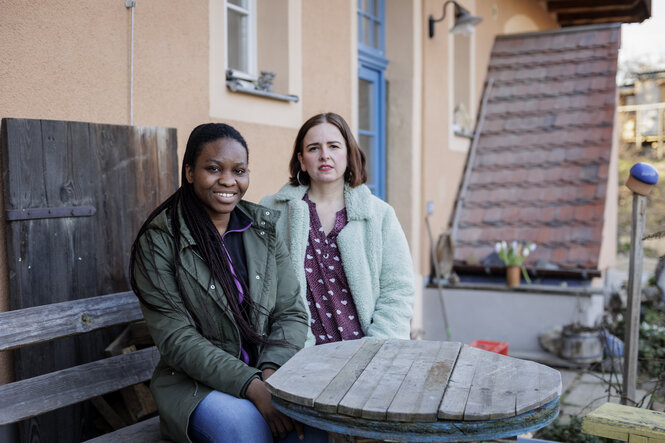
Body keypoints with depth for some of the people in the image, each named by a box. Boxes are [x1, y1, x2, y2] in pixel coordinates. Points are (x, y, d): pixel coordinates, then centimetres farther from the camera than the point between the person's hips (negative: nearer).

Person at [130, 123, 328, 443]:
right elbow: (177, 338, -13)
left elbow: (292, 312, 4)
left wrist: (272, 371, -16)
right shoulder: (159, 240, -7)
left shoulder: (264, 229, 7)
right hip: (194, 382, -3)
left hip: (269, 374, 3)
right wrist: (251, 386, -23)